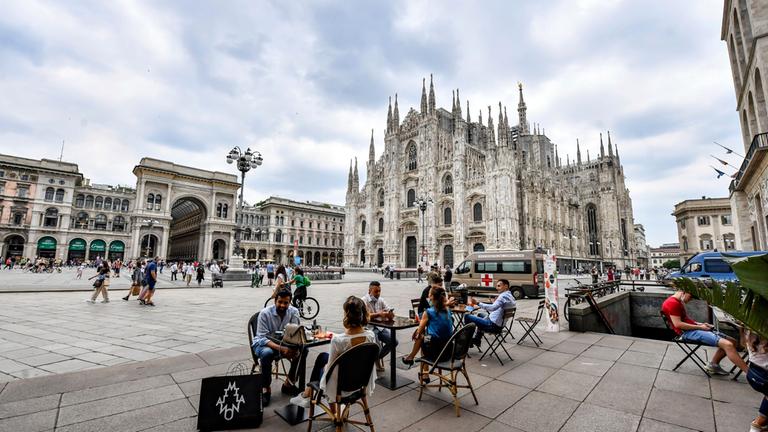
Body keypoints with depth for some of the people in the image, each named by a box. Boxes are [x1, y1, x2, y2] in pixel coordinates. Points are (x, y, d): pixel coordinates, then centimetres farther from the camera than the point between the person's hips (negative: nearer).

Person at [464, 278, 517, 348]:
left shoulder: (504, 296, -21)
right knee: (480, 315, 36)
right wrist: (495, 302, 10)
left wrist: (477, 303, -40)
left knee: (467, 316, -8)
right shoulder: (510, 296, 10)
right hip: (500, 324, 11)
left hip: (493, 325, -11)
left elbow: (492, 308, -37)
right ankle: (477, 340, 33)